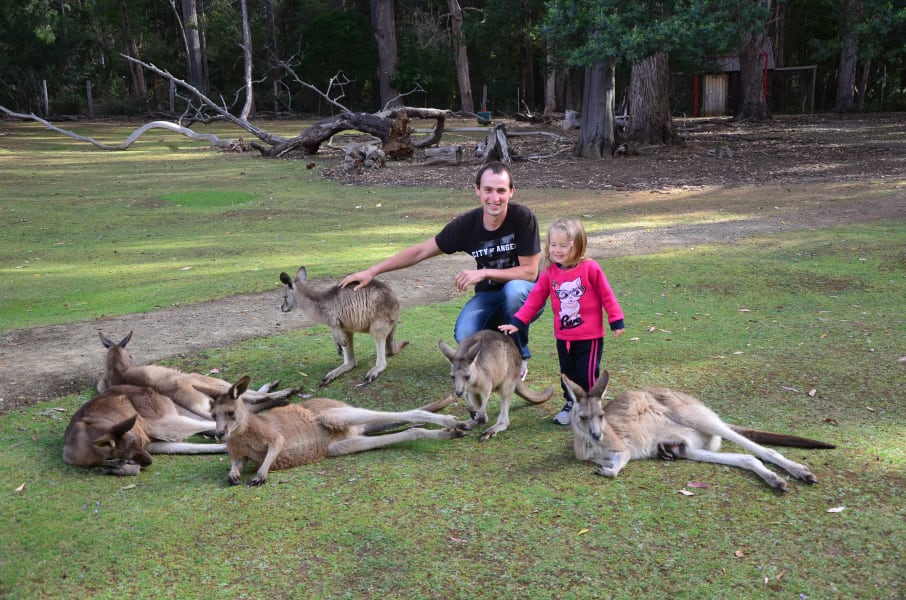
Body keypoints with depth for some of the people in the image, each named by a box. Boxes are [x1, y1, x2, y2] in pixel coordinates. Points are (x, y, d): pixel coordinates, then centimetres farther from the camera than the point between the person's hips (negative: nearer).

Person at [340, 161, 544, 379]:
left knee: (514, 289, -38)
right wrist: (371, 271, -8)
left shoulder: (522, 217, -22)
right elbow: (420, 251, -6)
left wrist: (484, 273, -30)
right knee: (465, 336, -28)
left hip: (523, 296, -1)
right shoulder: (467, 223, -14)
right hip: (488, 296, 2)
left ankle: (519, 357, -11)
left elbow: (530, 271, -20)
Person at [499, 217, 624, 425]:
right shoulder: (549, 273, 0)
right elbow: (534, 299, 2)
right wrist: (517, 322, -3)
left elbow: (606, 295, -6)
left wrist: (616, 321, -5)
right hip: (563, 337, 5)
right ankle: (571, 404, 32)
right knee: (567, 373, 16)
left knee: (587, 374, -2)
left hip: (590, 336, -4)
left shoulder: (590, 268, -12)